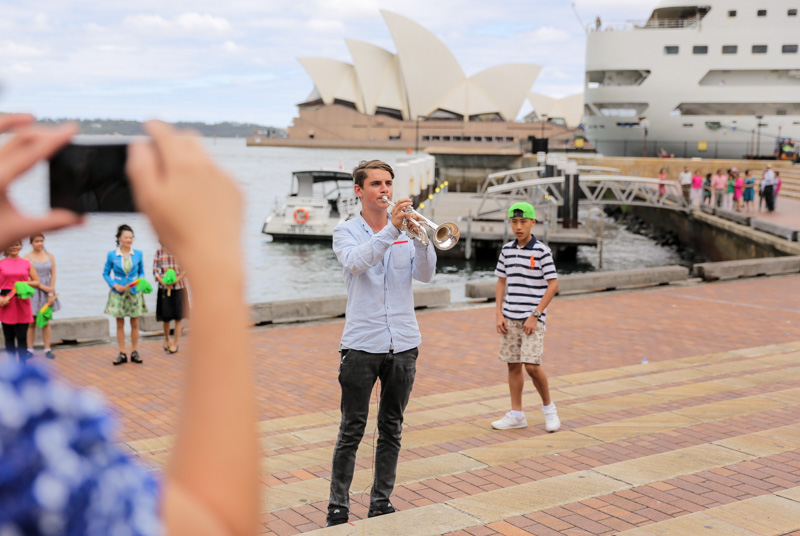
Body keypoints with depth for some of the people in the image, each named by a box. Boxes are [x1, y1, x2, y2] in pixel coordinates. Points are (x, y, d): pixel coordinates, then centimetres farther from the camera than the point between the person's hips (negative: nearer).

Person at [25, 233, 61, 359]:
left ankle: (47, 349, 9)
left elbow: (53, 275, 4)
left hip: (47, 290, 3)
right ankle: (30, 350, 6)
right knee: (32, 323, 0)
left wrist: (51, 293, -5)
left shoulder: (50, 256, 7)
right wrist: (43, 287, -14)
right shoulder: (27, 257, -3)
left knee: (46, 322, 5)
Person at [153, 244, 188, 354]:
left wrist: (175, 280, -18)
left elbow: (185, 270, -4)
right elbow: (155, 271, 2)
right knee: (166, 317, 6)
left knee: (178, 316, 3)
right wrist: (163, 282, -14)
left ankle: (175, 343, 14)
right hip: (164, 288, 1)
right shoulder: (159, 252, 2)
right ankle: (167, 339, 30)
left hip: (178, 287, -1)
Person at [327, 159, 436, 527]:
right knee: (352, 430, 0)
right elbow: (356, 262, -21)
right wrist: (392, 230, -30)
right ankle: (338, 506, 8)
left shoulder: (408, 229, 8)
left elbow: (425, 274, -5)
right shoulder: (346, 232, 1)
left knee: (391, 429, 10)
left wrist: (420, 236, -21)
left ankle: (381, 502, 19)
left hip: (403, 344, 3)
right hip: (361, 344, -3)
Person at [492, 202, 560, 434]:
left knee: (531, 365, -12)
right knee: (513, 365, 7)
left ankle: (548, 406, 10)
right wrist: (499, 314, 4)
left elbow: (553, 285, -8)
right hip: (510, 318, 5)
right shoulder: (507, 250, 8)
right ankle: (516, 415, 16)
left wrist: (535, 315, -13)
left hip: (533, 318, -5)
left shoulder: (542, 251, -7)